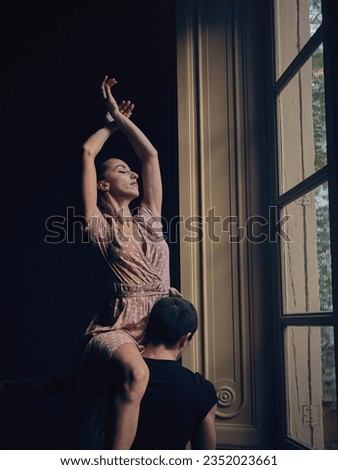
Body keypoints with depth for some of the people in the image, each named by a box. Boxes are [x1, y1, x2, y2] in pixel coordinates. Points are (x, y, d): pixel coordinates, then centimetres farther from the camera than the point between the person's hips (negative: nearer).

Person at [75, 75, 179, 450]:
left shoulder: (148, 221, 22)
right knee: (135, 373, -37)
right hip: (116, 328, -6)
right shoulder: (100, 227, 8)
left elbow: (150, 154, 24)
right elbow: (88, 151, 8)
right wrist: (111, 123, 27)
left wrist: (119, 115, 31)